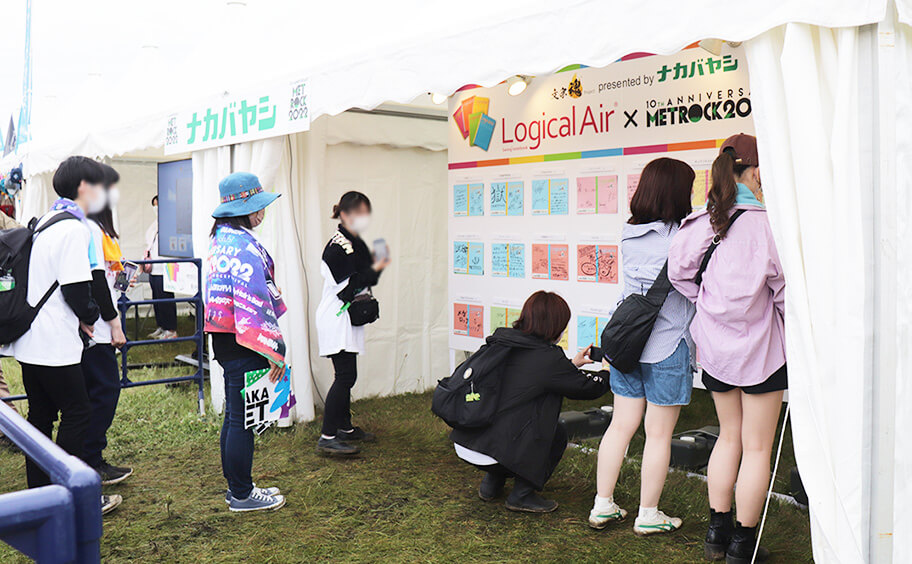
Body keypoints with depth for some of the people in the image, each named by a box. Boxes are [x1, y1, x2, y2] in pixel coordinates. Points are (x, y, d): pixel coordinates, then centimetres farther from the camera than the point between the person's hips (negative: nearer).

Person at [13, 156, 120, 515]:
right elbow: (75, 288, -20)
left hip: (29, 341, 9)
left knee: (40, 416, 14)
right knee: (77, 415, 0)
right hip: (55, 345, -9)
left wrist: (82, 316, 10)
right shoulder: (75, 228, -16)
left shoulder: (45, 222, 15)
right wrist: (90, 316, -1)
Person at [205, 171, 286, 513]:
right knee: (243, 418, 0)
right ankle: (242, 495, 11)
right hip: (243, 344, -10)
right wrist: (274, 350, -20)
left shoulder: (219, 239, 14)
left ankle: (237, 487, 29)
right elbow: (254, 303, -23)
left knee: (234, 415, 17)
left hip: (224, 340, 10)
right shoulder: (243, 245, -18)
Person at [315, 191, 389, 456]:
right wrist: (374, 269, -22)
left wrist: (376, 266, 1)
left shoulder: (357, 243, 14)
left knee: (346, 376, 16)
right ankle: (327, 436, -10)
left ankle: (345, 427, 27)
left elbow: (364, 281, 18)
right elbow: (346, 287, -22)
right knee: (346, 375, -13)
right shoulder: (337, 246, -16)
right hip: (336, 318, -10)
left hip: (348, 318, 10)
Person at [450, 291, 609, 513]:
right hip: (492, 451, -8)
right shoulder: (549, 358, -12)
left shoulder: (501, 342, 9)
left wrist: (572, 364, 37)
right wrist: (608, 371, 24)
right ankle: (522, 495, 13)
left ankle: (491, 483, 29)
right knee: (557, 436, 13)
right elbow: (589, 388, 2)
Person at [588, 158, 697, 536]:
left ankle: (602, 505, 22)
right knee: (659, 434, 7)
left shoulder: (629, 235, 3)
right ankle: (648, 515, 18)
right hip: (667, 347, -6)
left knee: (621, 425, 14)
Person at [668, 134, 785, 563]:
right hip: (760, 346, -5)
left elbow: (678, 272, 2)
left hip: (716, 348, 6)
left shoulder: (702, 221, -2)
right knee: (757, 447, 6)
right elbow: (782, 284, -11)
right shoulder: (764, 221, -16)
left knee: (729, 437, 19)